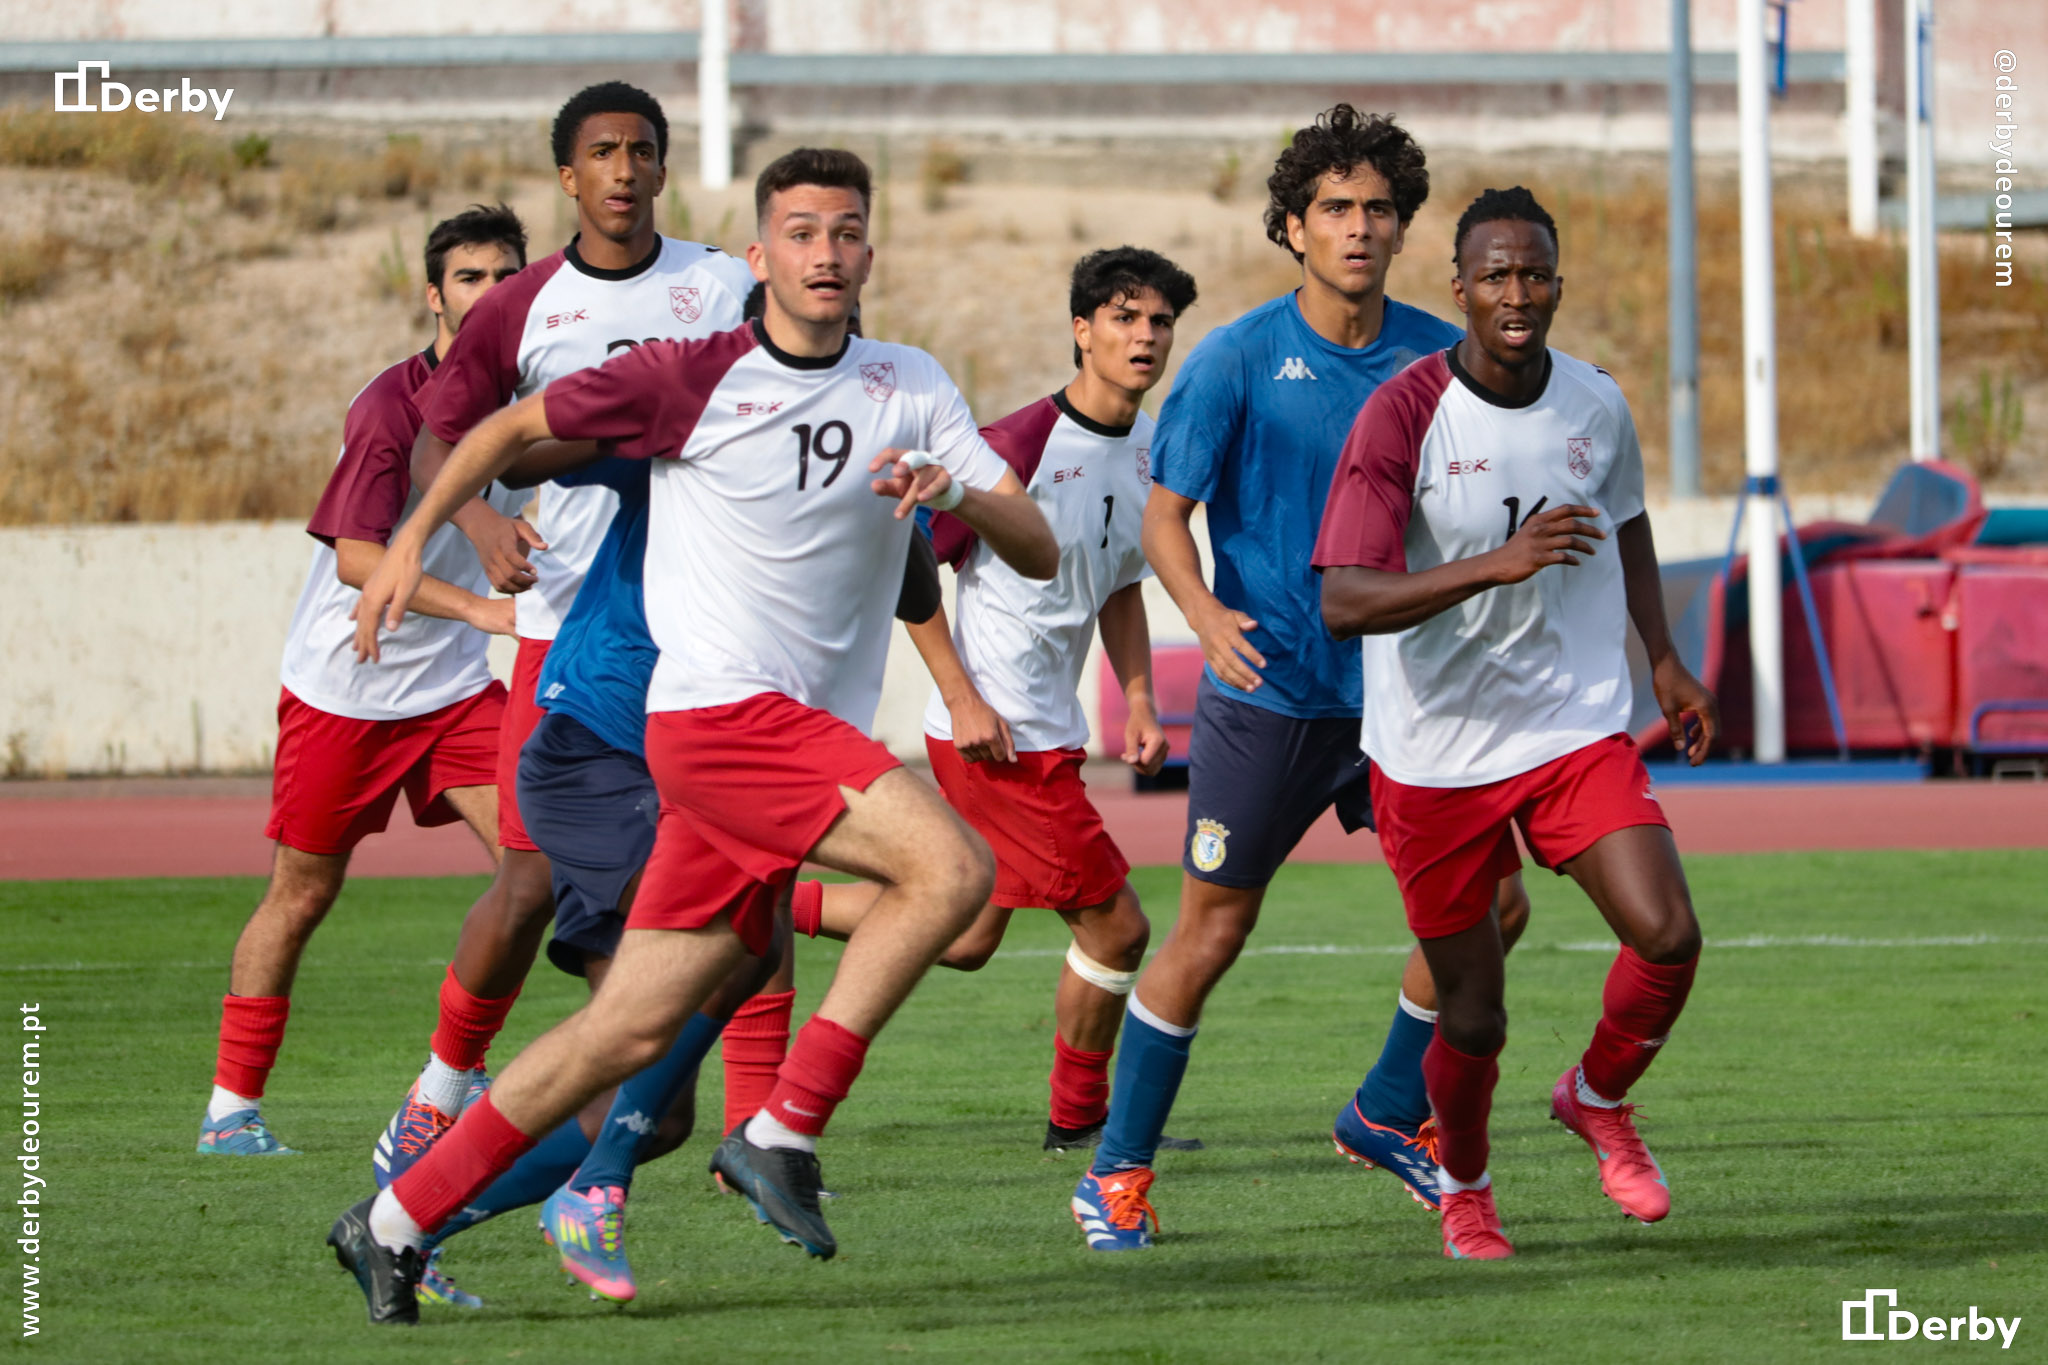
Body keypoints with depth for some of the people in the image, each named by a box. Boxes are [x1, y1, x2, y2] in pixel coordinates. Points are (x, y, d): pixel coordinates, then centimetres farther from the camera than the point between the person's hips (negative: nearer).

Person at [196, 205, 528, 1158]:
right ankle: (231, 1106, 14)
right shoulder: (390, 407, -18)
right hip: (341, 686, -6)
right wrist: (477, 607, -33)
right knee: (302, 893, 2)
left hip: (452, 685, 6)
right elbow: (356, 557, -25)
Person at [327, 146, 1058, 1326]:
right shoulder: (693, 377, -2)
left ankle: (400, 1221, 14)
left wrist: (957, 492, -15)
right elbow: (514, 427, 10)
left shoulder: (911, 388, 10)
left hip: (801, 738, 5)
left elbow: (1039, 552, 5)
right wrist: (414, 542, 3)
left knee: (635, 1028, 6)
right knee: (953, 866, -25)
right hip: (719, 709, -5)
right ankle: (784, 1130, -19)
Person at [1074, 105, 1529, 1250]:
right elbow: (1166, 513, -4)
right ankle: (1119, 1175, 12)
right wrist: (1206, 614, -23)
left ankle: (1391, 1115, 20)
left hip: (1403, 688, 4)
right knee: (1212, 932, -2)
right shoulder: (1238, 360, -8)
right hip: (1268, 695, -4)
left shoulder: (1439, 358, 2)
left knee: (1491, 906, -2)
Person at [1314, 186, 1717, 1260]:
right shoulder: (1402, 416, -16)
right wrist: (1499, 564, -34)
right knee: (1472, 1018, 2)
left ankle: (1598, 1099, 15)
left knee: (1668, 935, -17)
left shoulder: (1597, 405, 0)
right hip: (1434, 755, -3)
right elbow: (1344, 602, -24)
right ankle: (1462, 1185, 34)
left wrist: (1663, 660, 21)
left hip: (1578, 728, 3)